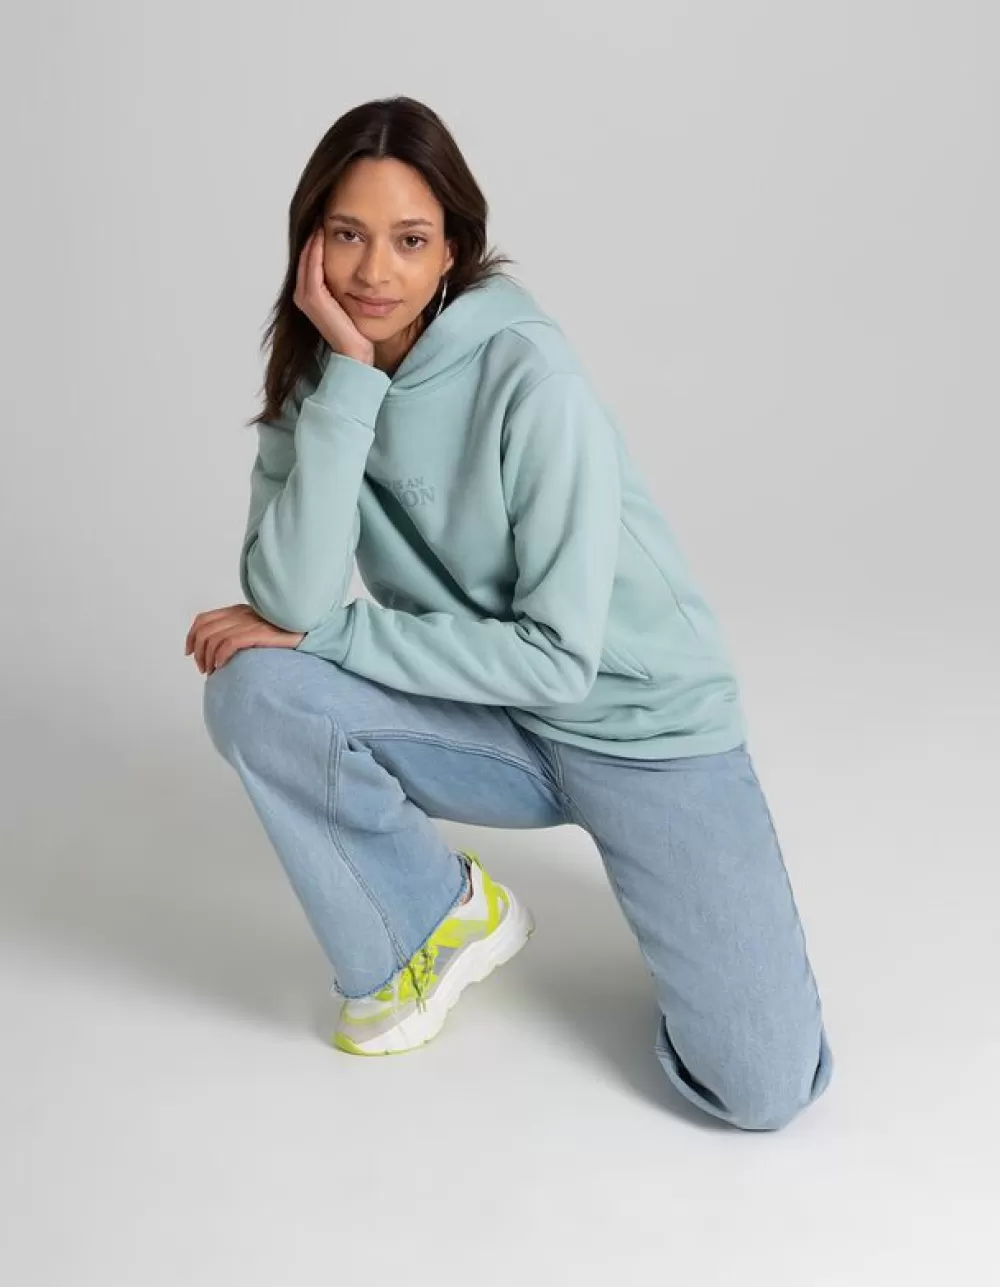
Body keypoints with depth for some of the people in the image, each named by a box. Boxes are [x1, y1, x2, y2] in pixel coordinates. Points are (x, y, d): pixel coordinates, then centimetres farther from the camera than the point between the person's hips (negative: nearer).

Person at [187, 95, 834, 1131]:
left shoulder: (531, 380, -22)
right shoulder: (310, 383, -5)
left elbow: (560, 655, -22)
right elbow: (287, 604, -21)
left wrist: (325, 634, -19)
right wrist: (347, 377, -26)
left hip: (642, 724, -4)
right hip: (492, 729, 4)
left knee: (761, 1089, -16)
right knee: (250, 691, -22)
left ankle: (671, 898, 18)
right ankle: (445, 914, 4)